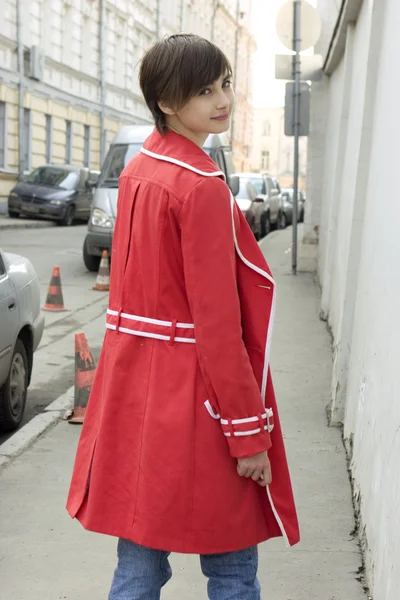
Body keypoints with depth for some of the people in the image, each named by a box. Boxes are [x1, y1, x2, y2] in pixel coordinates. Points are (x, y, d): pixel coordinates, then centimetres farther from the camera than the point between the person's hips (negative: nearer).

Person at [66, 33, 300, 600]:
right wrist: (249, 433, -14)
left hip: (133, 391, 8)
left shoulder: (138, 170, 9)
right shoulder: (203, 188, -16)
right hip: (191, 399, -8)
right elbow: (217, 323, -18)